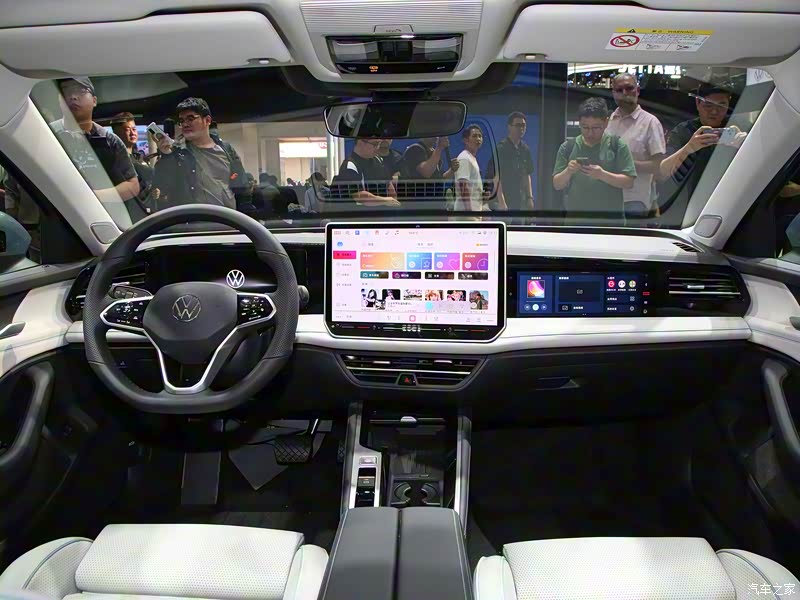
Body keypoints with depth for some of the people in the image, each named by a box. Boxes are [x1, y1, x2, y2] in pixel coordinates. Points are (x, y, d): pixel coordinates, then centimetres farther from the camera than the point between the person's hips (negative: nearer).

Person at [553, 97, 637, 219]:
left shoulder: (617, 145, -2)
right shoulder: (568, 147, 4)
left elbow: (629, 182, -6)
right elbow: (557, 184, 5)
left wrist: (602, 174, -21)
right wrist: (568, 172, -16)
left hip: (609, 216, -1)